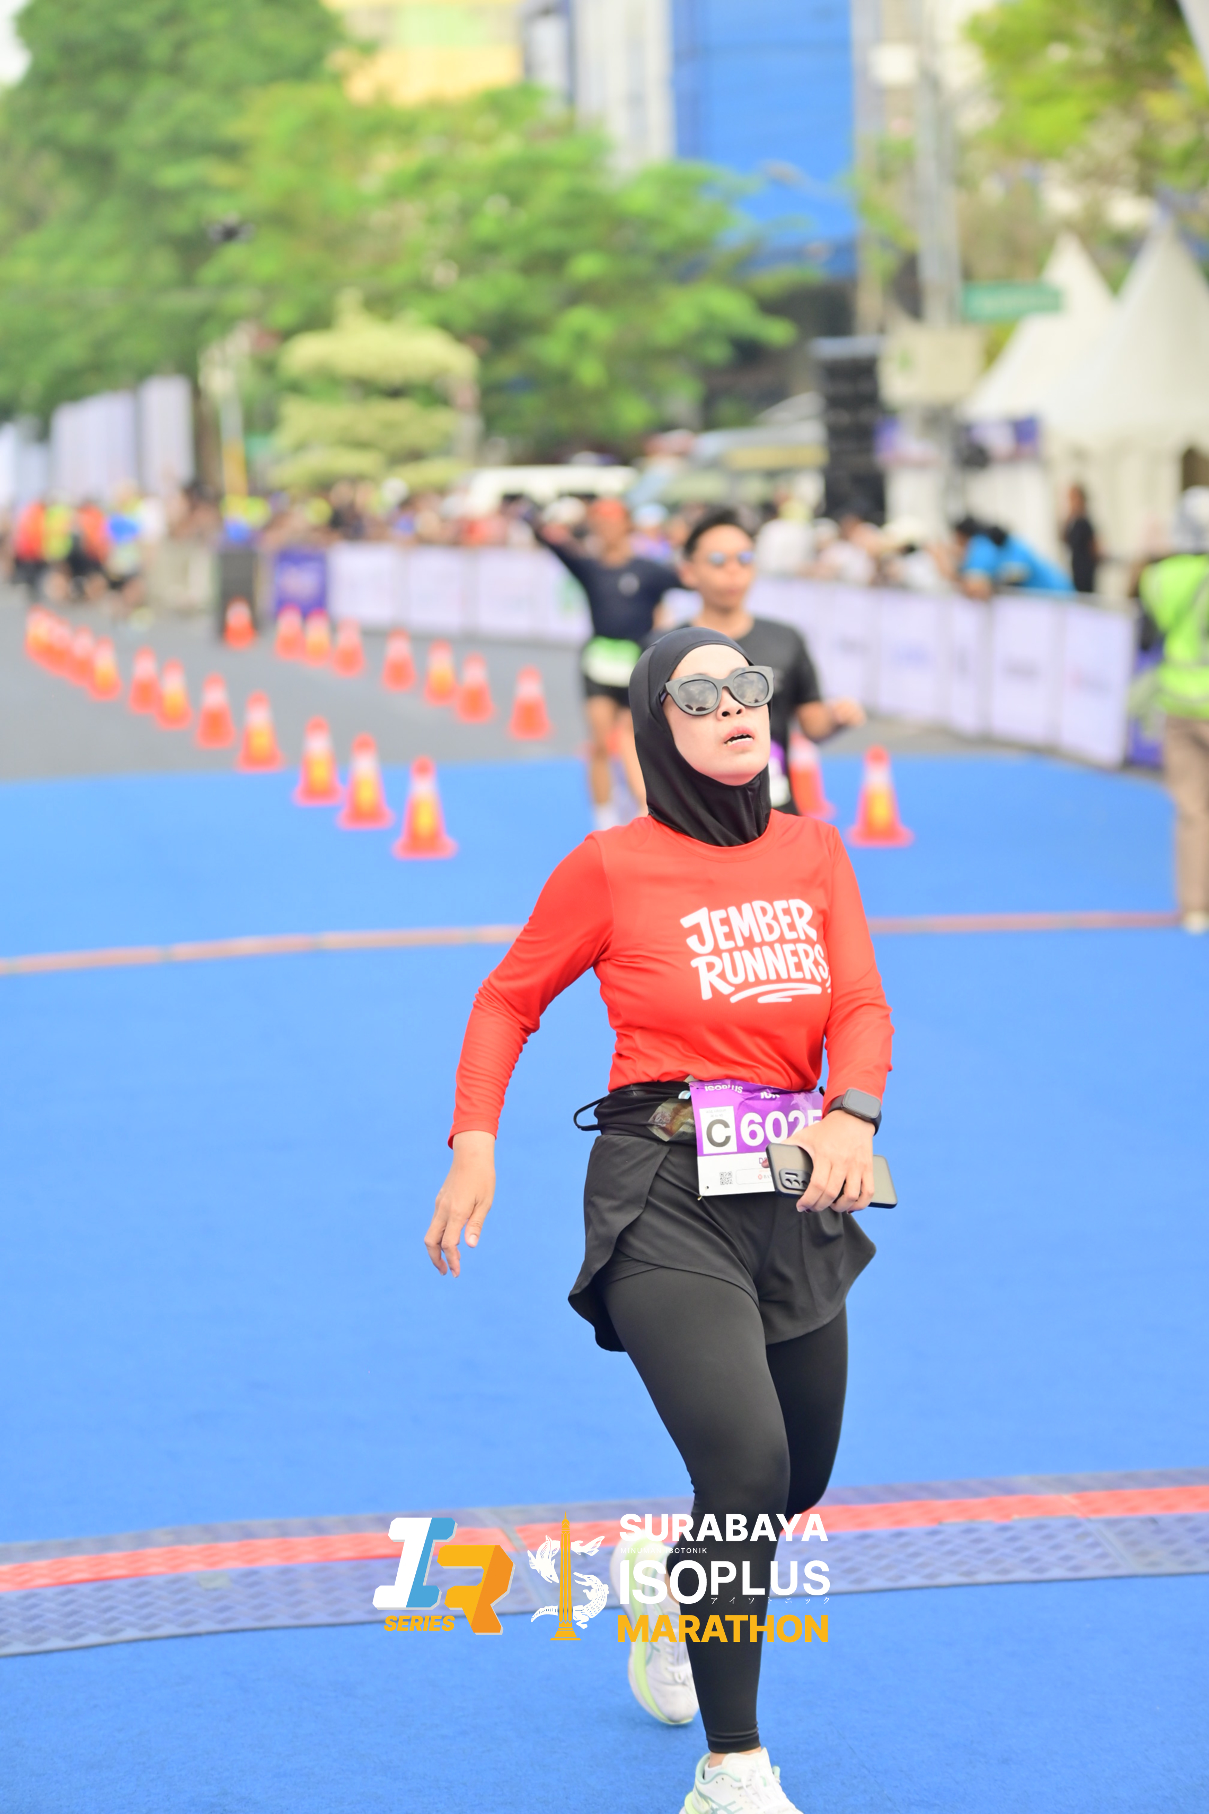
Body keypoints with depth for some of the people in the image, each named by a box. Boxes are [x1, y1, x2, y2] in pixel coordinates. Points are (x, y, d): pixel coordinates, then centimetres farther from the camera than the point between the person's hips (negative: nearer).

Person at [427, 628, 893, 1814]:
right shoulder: (612, 867, -6)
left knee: (798, 1480, 16)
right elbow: (509, 1001, 6)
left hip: (794, 1193, 6)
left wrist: (851, 1112, -20)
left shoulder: (814, 854, 7)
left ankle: (667, 1575, 52)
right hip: (663, 1194, -6)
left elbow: (861, 1005, 0)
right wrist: (475, 1142, -6)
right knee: (748, 1465, -21)